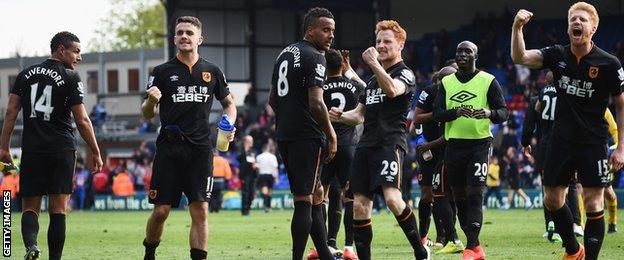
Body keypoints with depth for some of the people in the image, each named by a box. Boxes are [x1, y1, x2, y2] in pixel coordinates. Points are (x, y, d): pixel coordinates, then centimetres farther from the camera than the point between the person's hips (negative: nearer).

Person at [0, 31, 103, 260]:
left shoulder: (26, 74, 11)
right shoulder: (70, 78, -3)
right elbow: (82, 121, -6)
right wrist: (96, 153, 1)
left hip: (32, 149, 3)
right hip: (62, 149, -3)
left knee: (30, 207, 6)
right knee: (58, 209, 3)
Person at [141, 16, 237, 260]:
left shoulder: (212, 71, 10)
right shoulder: (162, 71, 5)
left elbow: (228, 103, 21)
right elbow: (147, 114, 6)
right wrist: (151, 100, -17)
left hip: (201, 149, 1)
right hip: (169, 148, -1)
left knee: (200, 210, -5)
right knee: (161, 210, -3)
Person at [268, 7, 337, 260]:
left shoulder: (285, 54, 16)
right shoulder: (314, 58, -12)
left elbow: (272, 99, 23)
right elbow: (316, 104, -20)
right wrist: (331, 135, -10)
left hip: (284, 135, 9)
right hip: (306, 136, -9)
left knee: (316, 194, 16)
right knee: (304, 200, -6)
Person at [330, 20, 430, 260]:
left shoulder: (405, 74, 1)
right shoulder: (373, 79, 25)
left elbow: (391, 90, -23)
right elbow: (359, 115, 29)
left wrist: (374, 64, -26)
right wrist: (341, 116, 9)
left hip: (390, 143, -8)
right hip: (366, 145, 8)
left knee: (392, 198, -24)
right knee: (360, 206, 0)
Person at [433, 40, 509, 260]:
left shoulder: (488, 81, 1)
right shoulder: (447, 83, 11)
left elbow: (503, 112, -2)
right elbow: (437, 114, 3)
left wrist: (489, 113, -24)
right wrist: (456, 112, -18)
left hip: (479, 144, -4)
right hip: (454, 145, 4)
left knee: (475, 195, -13)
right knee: (460, 197, 7)